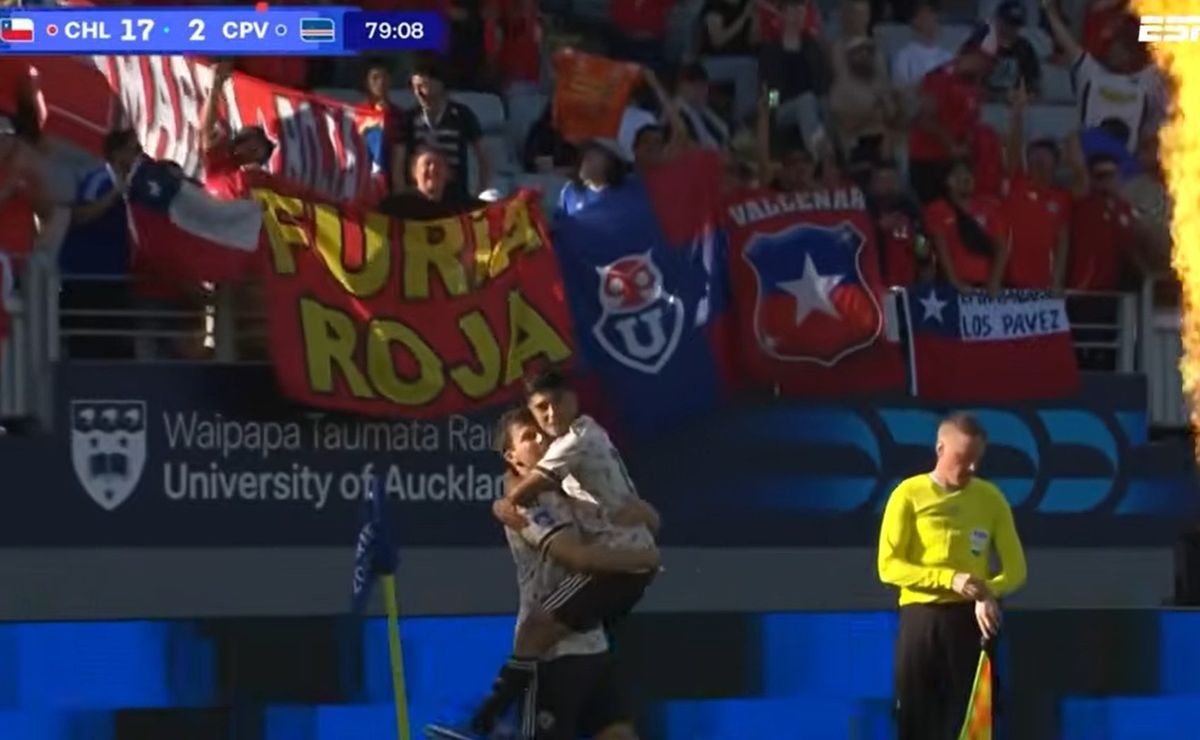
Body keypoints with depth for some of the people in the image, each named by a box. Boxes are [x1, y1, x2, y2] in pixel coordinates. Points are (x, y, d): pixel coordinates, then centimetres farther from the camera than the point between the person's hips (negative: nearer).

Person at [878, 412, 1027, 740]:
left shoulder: (990, 498, 8)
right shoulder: (910, 495, 1)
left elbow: (1015, 568, 7)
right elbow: (889, 566, -5)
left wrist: (989, 592, -16)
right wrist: (950, 579, -17)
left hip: (970, 621, 1)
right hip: (921, 620, -1)